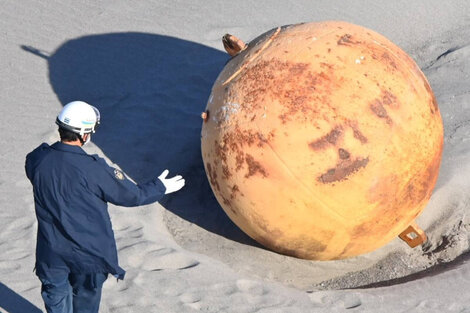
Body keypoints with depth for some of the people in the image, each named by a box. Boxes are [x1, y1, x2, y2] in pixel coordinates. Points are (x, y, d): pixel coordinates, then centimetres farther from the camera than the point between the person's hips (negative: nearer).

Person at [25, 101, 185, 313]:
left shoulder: (36, 160, -15)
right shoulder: (94, 170, -26)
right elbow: (131, 196, -15)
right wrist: (161, 187, 4)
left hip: (52, 251, 2)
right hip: (89, 252, -2)